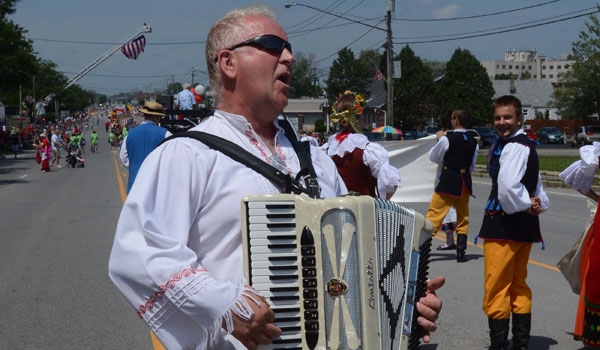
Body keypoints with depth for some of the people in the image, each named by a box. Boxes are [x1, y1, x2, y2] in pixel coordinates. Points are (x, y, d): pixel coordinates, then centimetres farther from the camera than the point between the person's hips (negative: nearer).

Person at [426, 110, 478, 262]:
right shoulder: (473, 142, 4)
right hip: (465, 183, 5)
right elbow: (472, 165, 14)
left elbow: (433, 157, 2)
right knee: (463, 218, 15)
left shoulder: (447, 139, -13)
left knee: (434, 215, -2)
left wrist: (440, 138, 13)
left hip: (448, 182, -5)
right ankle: (461, 252, 14)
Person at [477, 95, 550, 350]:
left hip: (504, 224, -10)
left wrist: (526, 206, -14)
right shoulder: (526, 145, 14)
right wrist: (539, 204, 2)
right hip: (524, 225, 10)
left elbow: (508, 186, -29)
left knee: (495, 290, -2)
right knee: (518, 287, 17)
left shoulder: (514, 147, -17)